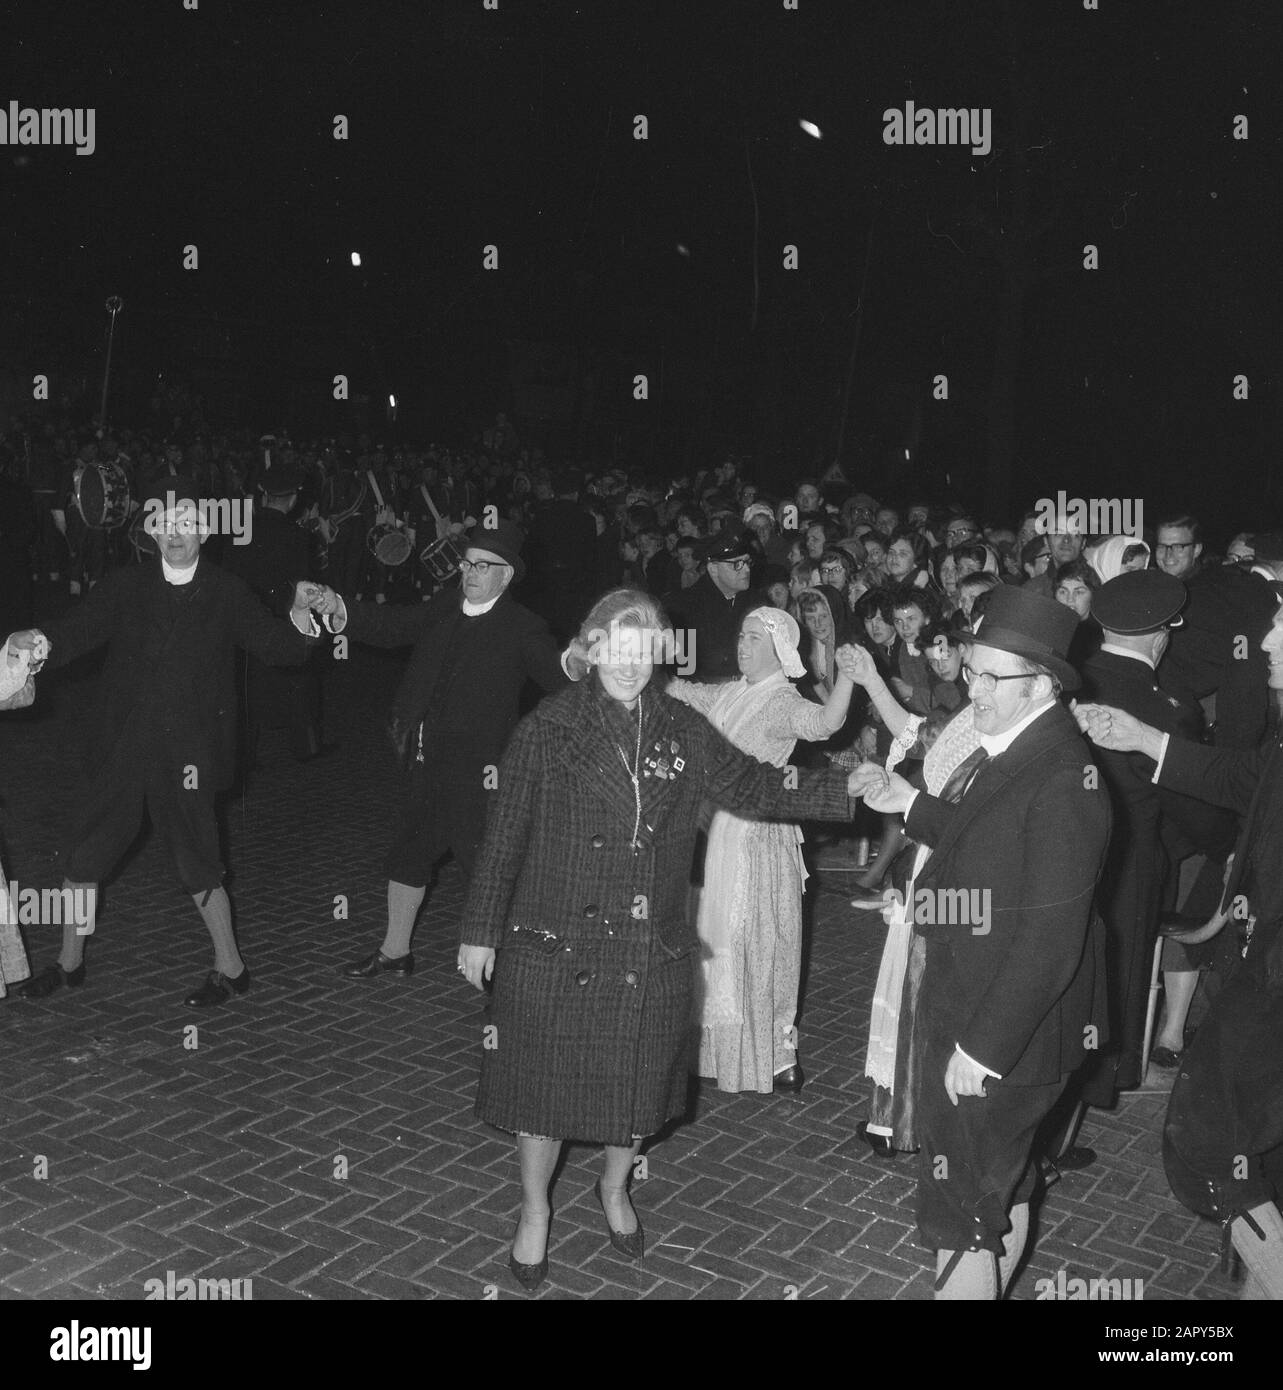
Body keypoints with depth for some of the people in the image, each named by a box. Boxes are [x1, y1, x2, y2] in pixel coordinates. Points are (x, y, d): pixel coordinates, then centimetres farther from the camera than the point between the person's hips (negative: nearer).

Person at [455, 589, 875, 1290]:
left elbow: (756, 787, 4)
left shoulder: (683, 732, 1)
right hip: (556, 946, -3)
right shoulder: (547, 730, -8)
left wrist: (847, 787, -7)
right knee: (544, 1082, 8)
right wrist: (480, 931, -5)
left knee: (637, 1082, 16)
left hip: (652, 952, 3)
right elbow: (505, 835, -6)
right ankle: (534, 1212, 34)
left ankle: (614, 1188, 45)